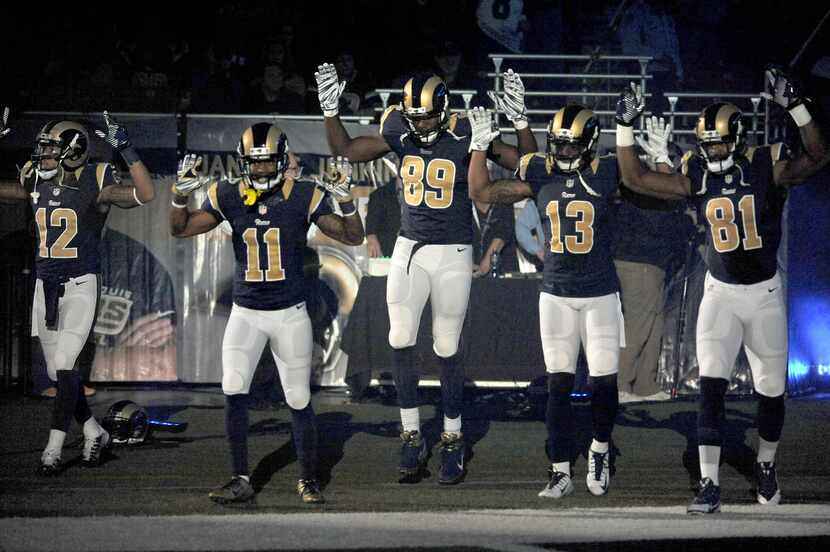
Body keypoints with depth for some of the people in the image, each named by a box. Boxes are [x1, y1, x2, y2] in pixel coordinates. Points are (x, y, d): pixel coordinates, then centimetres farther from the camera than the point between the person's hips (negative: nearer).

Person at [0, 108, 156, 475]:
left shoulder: (94, 185, -11)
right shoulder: (37, 184, 5)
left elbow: (145, 195, -22)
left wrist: (126, 150, -28)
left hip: (80, 286, -6)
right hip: (45, 288, 6)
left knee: (64, 364, -12)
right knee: (58, 371, 10)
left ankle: (54, 449, -8)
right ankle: (94, 434, 25)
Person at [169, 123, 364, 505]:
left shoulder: (303, 197, -7)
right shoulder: (229, 198, -1)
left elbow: (353, 238, -6)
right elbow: (181, 229, 3)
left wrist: (345, 200, -23)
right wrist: (181, 194, -15)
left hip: (290, 314, -1)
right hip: (246, 312, 1)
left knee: (299, 401, 2)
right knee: (233, 393, -12)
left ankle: (308, 480, 17)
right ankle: (241, 481, -4)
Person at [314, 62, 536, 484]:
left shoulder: (465, 137, -11)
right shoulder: (400, 132, -1)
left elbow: (526, 164, -9)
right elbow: (345, 150, 8)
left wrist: (520, 122, -23)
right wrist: (330, 111, -4)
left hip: (452, 254, -3)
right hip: (408, 250, 3)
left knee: (446, 350, 2)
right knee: (400, 343, -3)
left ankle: (453, 442, 15)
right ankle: (412, 437, 8)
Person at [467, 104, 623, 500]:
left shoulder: (606, 176, -4)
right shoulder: (540, 177, 2)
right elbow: (481, 191, 5)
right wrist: (480, 145, -2)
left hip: (600, 295, -2)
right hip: (556, 296, 2)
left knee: (604, 381, -2)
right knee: (559, 384, 0)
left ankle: (600, 450, 24)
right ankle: (561, 473, 4)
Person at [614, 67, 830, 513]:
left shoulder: (767, 167, -10)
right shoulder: (696, 176, -3)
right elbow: (635, 179, -4)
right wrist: (626, 126, -10)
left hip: (765, 294, -1)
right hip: (720, 295, 1)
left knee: (771, 389, 10)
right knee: (711, 387, -13)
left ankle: (766, 465, 35)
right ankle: (709, 484, -13)